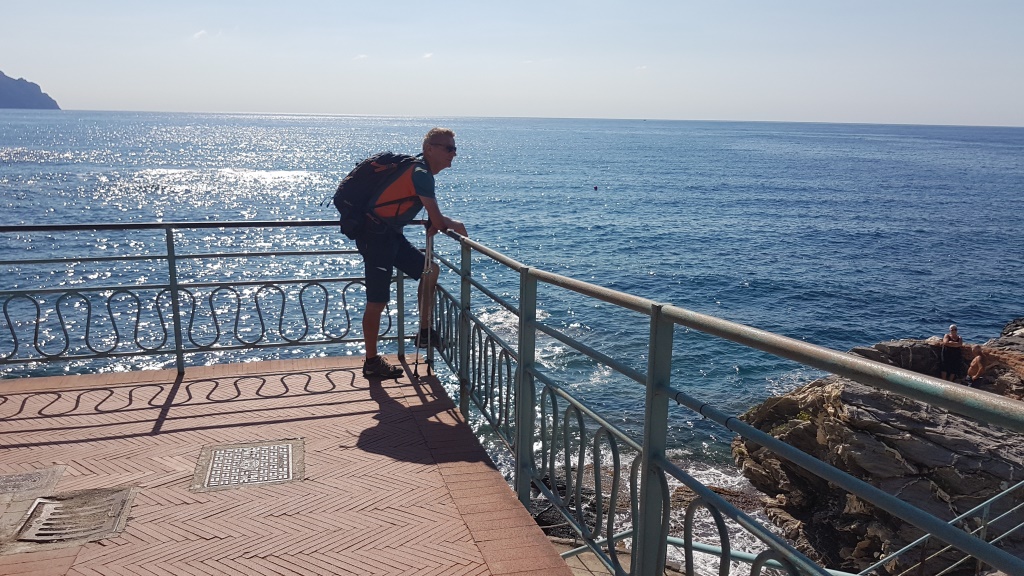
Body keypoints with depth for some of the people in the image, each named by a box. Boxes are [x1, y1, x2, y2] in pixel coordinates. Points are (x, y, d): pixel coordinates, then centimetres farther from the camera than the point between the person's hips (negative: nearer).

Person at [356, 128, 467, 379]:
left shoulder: (420, 170, 12)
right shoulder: (420, 173, -18)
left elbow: (433, 219, 23)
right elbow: (438, 222, -19)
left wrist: (440, 222, 1)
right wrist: (455, 225, 0)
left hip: (390, 234, 10)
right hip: (375, 236, -10)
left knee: (429, 270, 14)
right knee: (377, 301, -4)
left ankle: (424, 334, 20)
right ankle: (372, 363, 7)